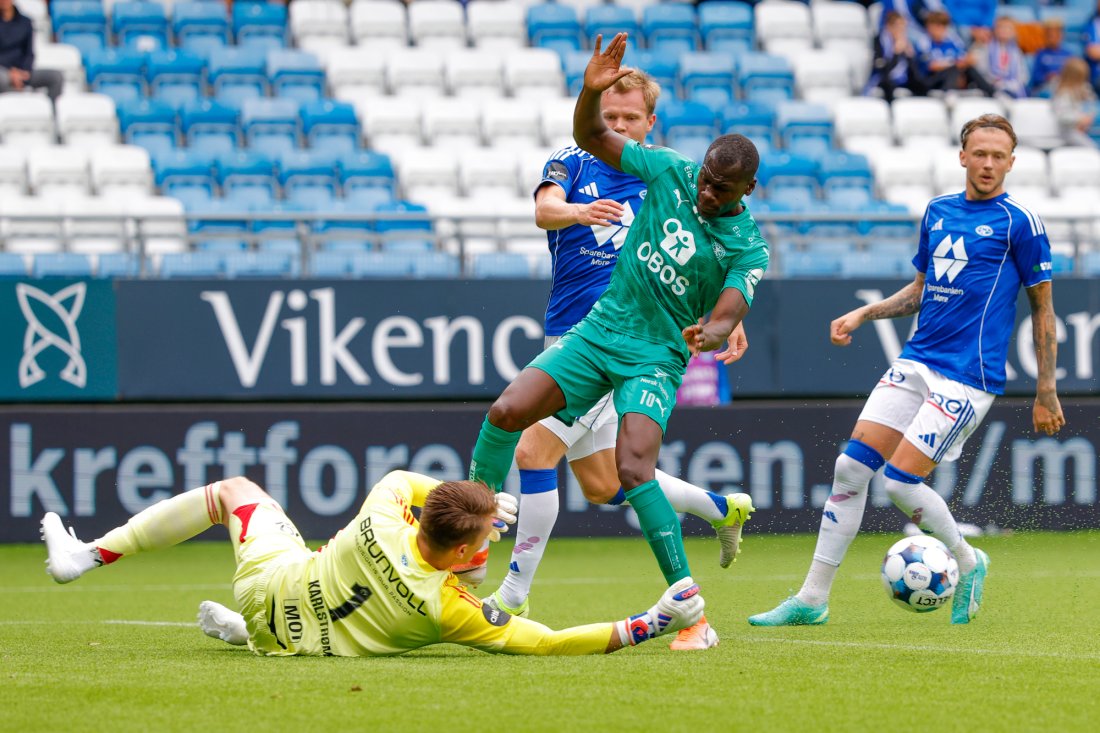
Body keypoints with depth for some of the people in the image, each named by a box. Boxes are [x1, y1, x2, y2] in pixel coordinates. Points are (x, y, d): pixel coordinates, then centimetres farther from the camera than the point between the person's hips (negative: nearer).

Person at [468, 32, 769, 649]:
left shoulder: (748, 249, -12)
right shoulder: (671, 172, -3)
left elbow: (725, 320, -23)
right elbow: (591, 139, 0)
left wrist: (711, 334, -48)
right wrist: (593, 91, -21)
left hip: (657, 357, -4)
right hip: (603, 326, 4)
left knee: (634, 471, -23)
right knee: (507, 412, -16)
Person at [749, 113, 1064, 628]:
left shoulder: (1019, 223, -6)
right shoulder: (938, 212, 12)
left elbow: (1043, 311, -1)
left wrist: (1046, 393, -2)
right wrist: (864, 314, 11)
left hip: (968, 376, -6)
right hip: (915, 362, 6)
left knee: (901, 481, -14)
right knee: (850, 467, -3)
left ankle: (967, 564, 13)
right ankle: (812, 599, 4)